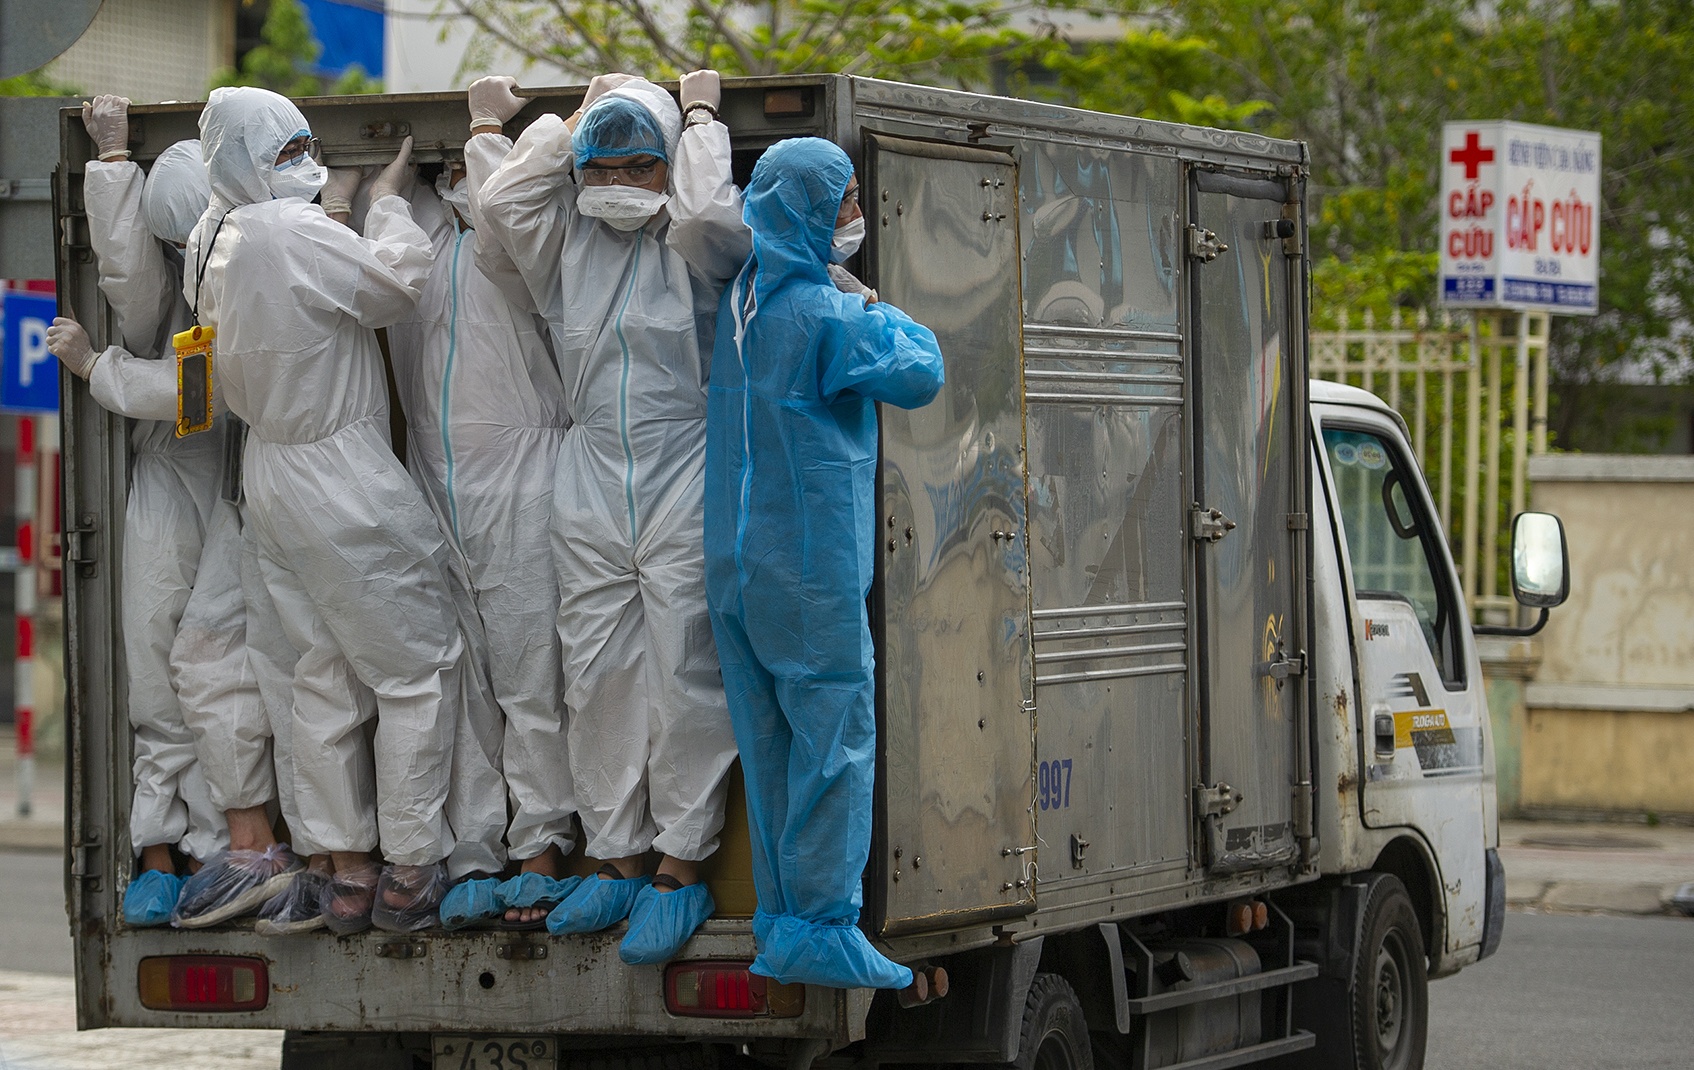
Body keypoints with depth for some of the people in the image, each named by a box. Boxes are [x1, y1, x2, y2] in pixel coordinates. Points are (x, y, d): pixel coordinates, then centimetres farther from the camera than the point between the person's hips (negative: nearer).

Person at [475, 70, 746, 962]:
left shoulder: (691, 249, 0)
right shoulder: (567, 243, 11)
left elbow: (707, 213, -22)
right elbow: (500, 204, -3)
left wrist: (700, 117, -6)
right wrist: (575, 118, 4)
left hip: (684, 486, -4)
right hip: (590, 486, 5)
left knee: (685, 680, -6)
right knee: (597, 680, 5)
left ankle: (680, 871, -1)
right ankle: (617, 861, 13)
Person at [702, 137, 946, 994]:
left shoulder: (741, 298, 7)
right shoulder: (829, 316, -15)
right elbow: (920, 375, -14)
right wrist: (882, 312, 2)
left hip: (735, 569, 8)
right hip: (812, 570, -8)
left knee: (771, 747, 12)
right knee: (836, 741, -4)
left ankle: (780, 917, 16)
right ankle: (820, 931, -6)